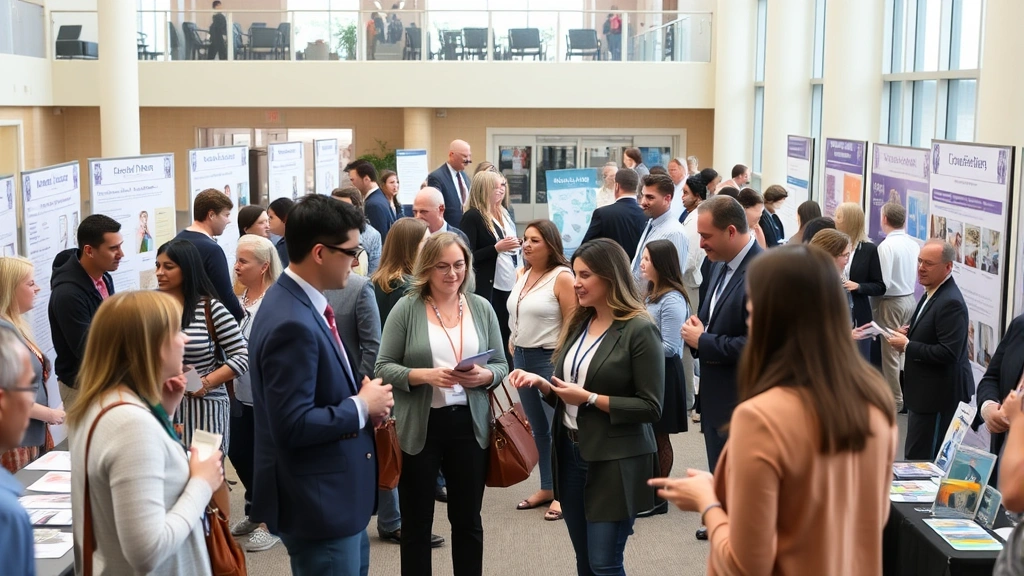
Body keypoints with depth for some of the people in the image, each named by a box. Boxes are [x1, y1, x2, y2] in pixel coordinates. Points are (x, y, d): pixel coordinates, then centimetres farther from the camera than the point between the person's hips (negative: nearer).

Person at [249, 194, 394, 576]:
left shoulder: (302, 302, 5)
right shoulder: (292, 323, -27)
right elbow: (293, 426, -29)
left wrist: (362, 397, 0)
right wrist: (362, 407, -17)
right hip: (317, 501, -10)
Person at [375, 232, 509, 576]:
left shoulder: (481, 307, 3)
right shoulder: (406, 308, -6)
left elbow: (501, 364, 7)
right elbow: (383, 367, -7)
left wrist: (485, 376, -15)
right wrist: (424, 375, -22)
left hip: (470, 424, 3)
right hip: (420, 427, -3)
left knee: (468, 520, 16)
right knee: (417, 522, 11)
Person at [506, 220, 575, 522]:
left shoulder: (562, 277, -12)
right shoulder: (523, 274, 11)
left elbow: (572, 325, -14)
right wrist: (512, 346, 14)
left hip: (550, 359, -8)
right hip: (522, 357, 8)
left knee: (557, 427, -4)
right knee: (538, 428, 15)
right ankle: (546, 488, 25)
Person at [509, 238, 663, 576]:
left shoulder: (640, 330, -14)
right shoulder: (578, 324, 9)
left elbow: (651, 407, -17)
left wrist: (590, 399, -19)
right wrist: (540, 383, -3)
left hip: (615, 461, -7)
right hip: (571, 452, 7)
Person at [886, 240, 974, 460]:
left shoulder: (951, 302, -22)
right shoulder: (931, 292, 10)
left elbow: (948, 353, -28)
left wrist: (906, 346, -20)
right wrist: (910, 333, 4)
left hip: (939, 395, -10)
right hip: (925, 390, 10)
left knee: (919, 458, -5)